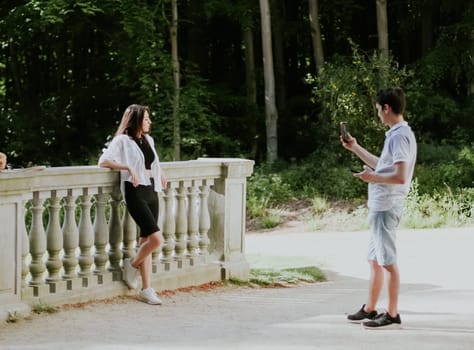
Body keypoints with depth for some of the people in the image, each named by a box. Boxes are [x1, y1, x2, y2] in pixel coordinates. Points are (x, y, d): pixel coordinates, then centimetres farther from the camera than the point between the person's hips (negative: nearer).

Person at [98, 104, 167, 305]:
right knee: (156, 238, -17)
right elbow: (103, 161, -15)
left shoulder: (148, 140, 18)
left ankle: (146, 289, 6)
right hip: (135, 192, -7)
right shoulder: (122, 140, -4)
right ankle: (132, 265, 9)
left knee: (146, 241, 6)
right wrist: (128, 167, -24)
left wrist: (159, 172, 21)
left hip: (152, 191, 7)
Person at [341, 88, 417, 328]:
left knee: (387, 261, -5)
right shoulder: (396, 134, 15)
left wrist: (373, 178, -14)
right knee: (374, 260, 17)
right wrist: (355, 148, 30)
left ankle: (392, 315, 0)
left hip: (387, 207, -10)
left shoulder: (400, 136, -17)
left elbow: (400, 176, -26)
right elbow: (382, 166, 28)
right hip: (379, 206, 10)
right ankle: (369, 310, 26)